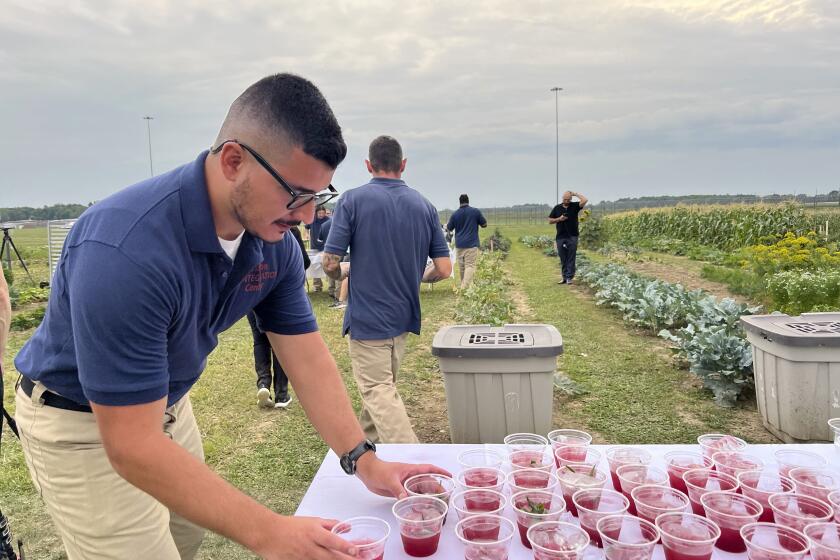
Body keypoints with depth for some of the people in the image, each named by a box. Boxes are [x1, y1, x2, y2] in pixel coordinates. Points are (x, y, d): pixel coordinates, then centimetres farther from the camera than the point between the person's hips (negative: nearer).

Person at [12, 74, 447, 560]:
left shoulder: (275, 242, -15)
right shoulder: (126, 250, -38)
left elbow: (308, 359, -10)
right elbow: (133, 445, -36)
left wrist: (365, 462, -18)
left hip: (167, 405, 7)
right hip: (81, 423, -6)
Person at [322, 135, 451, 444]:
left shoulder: (352, 200, -10)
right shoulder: (424, 205, 2)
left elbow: (330, 262, -14)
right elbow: (444, 269, -2)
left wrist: (342, 274, 10)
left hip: (367, 317, -5)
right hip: (405, 315, 6)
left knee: (378, 391, 0)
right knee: (383, 384, 23)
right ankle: (366, 444, 40)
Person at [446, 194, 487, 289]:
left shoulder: (455, 214, 2)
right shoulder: (476, 211, -3)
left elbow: (448, 229, 13)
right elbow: (484, 224, 8)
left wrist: (447, 224, 34)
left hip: (459, 245, 3)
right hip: (472, 244, -3)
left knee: (461, 267, 12)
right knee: (470, 266, -7)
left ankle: (463, 287, 21)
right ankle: (465, 288, -19)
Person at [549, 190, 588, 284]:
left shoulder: (574, 206, 4)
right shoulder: (557, 208, 8)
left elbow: (585, 200, -12)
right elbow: (550, 220, 11)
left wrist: (575, 194, -3)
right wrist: (559, 219, -6)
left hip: (572, 237, -2)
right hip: (560, 237, 2)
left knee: (571, 258, -2)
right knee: (563, 259, 6)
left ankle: (569, 277, 2)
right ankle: (564, 278, 13)